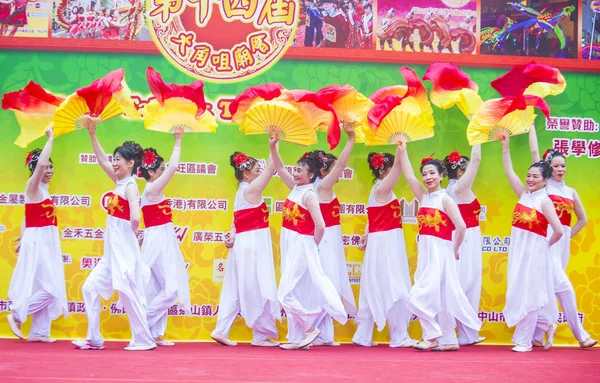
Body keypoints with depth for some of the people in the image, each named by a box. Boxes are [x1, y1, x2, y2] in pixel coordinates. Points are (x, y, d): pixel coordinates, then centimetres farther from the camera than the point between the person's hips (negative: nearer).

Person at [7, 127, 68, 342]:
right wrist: (50, 138, -21)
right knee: (50, 288, -10)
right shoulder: (33, 186, -11)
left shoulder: (42, 190, 14)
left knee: (48, 288, 9)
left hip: (47, 242, 9)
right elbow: (40, 164, -29)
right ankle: (17, 316, 3)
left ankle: (38, 332, 14)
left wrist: (23, 238, 9)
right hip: (37, 242, -9)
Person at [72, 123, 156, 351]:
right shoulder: (119, 182, 12)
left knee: (128, 293, -3)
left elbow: (135, 218, -28)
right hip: (112, 250, 9)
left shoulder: (130, 186, -14)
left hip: (124, 249, -9)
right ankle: (94, 339, 12)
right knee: (90, 287, 8)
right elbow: (101, 160, 18)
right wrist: (92, 134, 14)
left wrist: (131, 236, -11)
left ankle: (143, 340, 8)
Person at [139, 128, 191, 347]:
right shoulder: (151, 189, -13)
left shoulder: (153, 191, 13)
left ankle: (155, 334, 11)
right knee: (171, 289, -13)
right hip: (159, 241, -10)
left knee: (159, 290, 9)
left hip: (163, 241, 10)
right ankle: (143, 322, -7)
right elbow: (173, 167, -15)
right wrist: (178, 142, -10)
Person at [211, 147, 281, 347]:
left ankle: (221, 331, 10)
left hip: (243, 244, 9)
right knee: (258, 290, -3)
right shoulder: (251, 189, -10)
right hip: (253, 244, -9)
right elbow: (271, 168, -15)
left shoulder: (241, 193, 17)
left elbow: (237, 222, 11)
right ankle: (262, 335, 3)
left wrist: (231, 235, -7)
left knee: (235, 289, 10)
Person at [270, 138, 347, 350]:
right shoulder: (295, 188, 8)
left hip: (301, 248, -9)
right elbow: (280, 169, 16)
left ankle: (310, 328, 1)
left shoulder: (309, 195, -15)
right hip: (290, 247, 9)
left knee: (286, 293, -9)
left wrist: (312, 246, -9)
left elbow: (320, 226, -22)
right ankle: (297, 338, 16)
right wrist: (273, 147, 4)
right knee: (294, 293, 10)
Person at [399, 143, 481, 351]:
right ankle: (448, 340, 15)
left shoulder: (445, 199, -8)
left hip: (440, 253, -7)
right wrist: (402, 151, 4)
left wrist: (455, 250, -3)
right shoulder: (423, 197, 10)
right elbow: (408, 175, 8)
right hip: (425, 252, 7)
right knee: (437, 297, 9)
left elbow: (461, 226, -12)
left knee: (421, 297, -13)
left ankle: (432, 336, -1)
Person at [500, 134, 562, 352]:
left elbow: (558, 230, -15)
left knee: (528, 292, -2)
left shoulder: (544, 201, -10)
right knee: (518, 290, 9)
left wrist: (547, 245, -2)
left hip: (534, 250, -6)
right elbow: (509, 171, 7)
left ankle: (524, 340, 5)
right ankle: (547, 324, 27)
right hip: (517, 247, 6)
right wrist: (505, 147, 3)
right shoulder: (524, 194, 7)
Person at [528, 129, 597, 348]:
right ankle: (580, 334, -7)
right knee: (563, 285, -13)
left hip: (563, 242, 5)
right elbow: (534, 151, -3)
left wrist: (568, 235, 10)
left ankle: (537, 335, 13)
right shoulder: (544, 185, 1)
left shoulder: (571, 192, 14)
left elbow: (583, 219, 24)